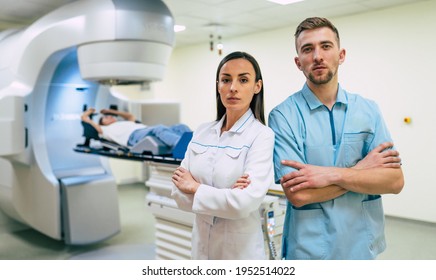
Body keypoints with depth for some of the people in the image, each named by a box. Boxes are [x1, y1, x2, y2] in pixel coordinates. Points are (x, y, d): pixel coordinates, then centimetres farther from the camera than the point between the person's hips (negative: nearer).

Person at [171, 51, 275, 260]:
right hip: (201, 244, 4)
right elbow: (179, 190, -4)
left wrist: (196, 188, -12)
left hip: (241, 249, -4)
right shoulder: (202, 132, 0)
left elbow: (245, 202, -25)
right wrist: (226, 196, -18)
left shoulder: (262, 135, -14)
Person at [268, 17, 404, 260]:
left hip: (363, 245, 3)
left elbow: (395, 180, -8)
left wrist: (332, 174, -21)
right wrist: (362, 168, -13)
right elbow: (297, 194, -20)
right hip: (309, 249, -3)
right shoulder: (284, 115, -12)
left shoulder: (369, 110, -1)